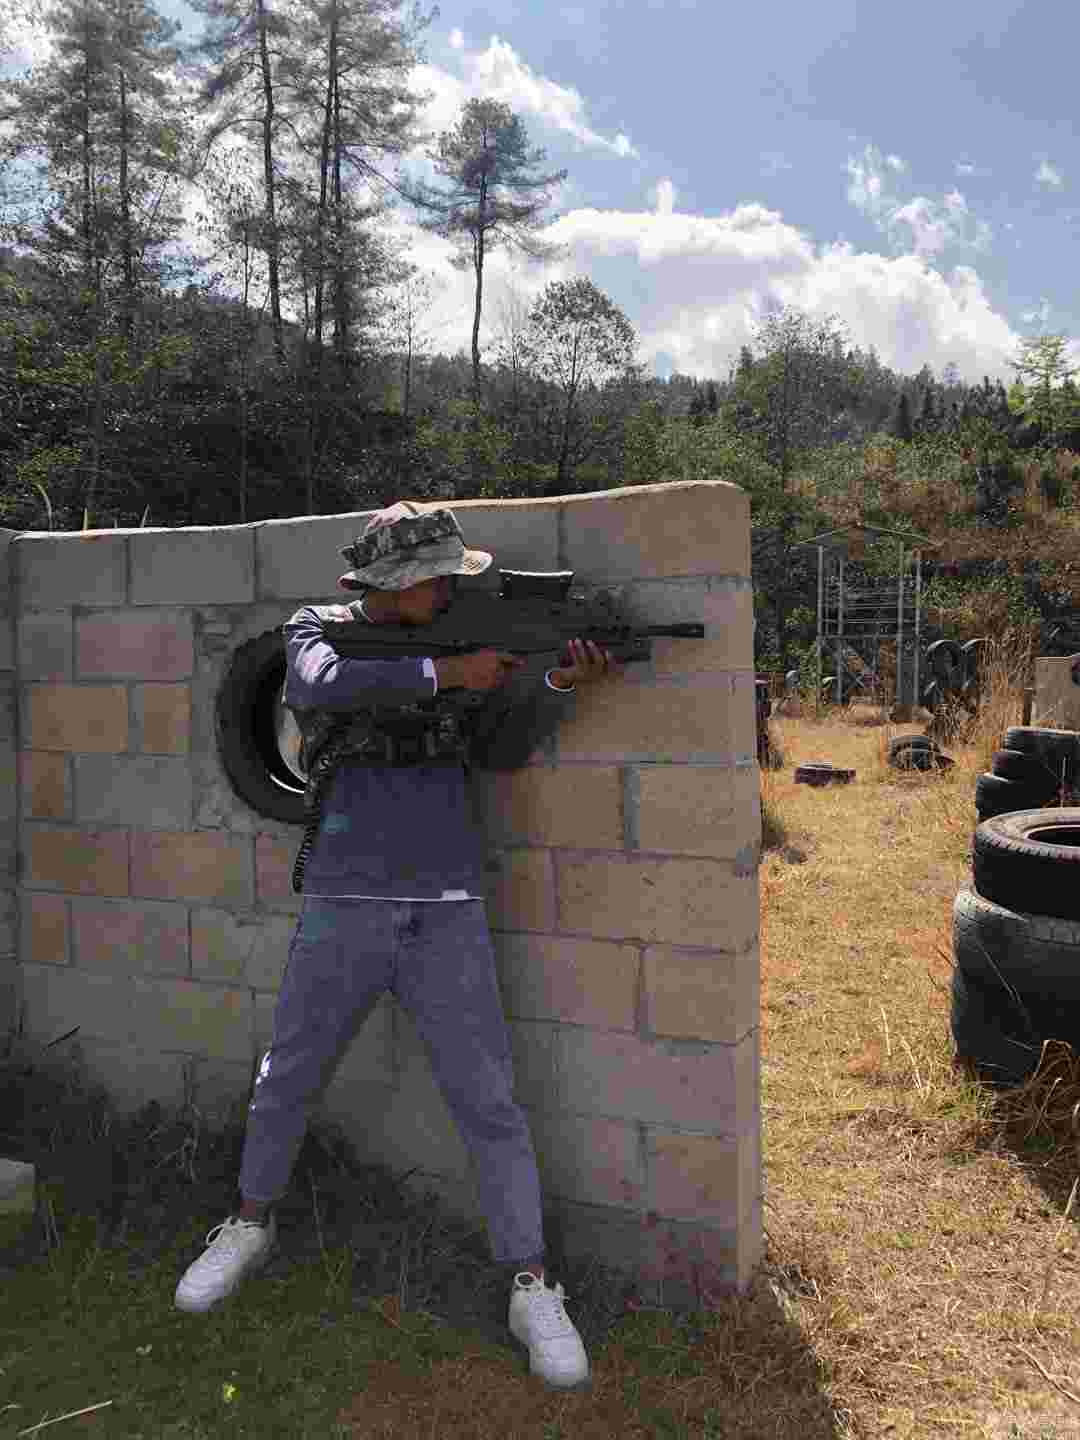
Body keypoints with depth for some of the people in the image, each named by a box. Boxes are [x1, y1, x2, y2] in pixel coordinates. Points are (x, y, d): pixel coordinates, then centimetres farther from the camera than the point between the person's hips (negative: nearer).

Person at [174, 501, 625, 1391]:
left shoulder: (456, 635, 8)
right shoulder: (318, 629, 1)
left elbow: (503, 752, 1)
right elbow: (318, 688, -24)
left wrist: (563, 684, -14)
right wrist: (446, 673, -23)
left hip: (447, 916, 1)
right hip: (342, 912, -1)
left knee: (489, 1103, 1)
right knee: (288, 1083, 15)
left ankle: (533, 1291, 14)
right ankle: (251, 1226, 41)